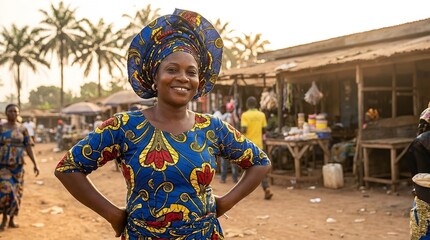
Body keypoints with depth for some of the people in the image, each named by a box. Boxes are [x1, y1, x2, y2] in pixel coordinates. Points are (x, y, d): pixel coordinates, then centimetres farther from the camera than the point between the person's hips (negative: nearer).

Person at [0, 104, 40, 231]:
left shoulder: (23, 129, 3)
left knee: (16, 192, 4)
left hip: (18, 165, 2)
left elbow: (28, 147, 2)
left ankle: (11, 219, 18)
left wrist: (35, 163, -5)